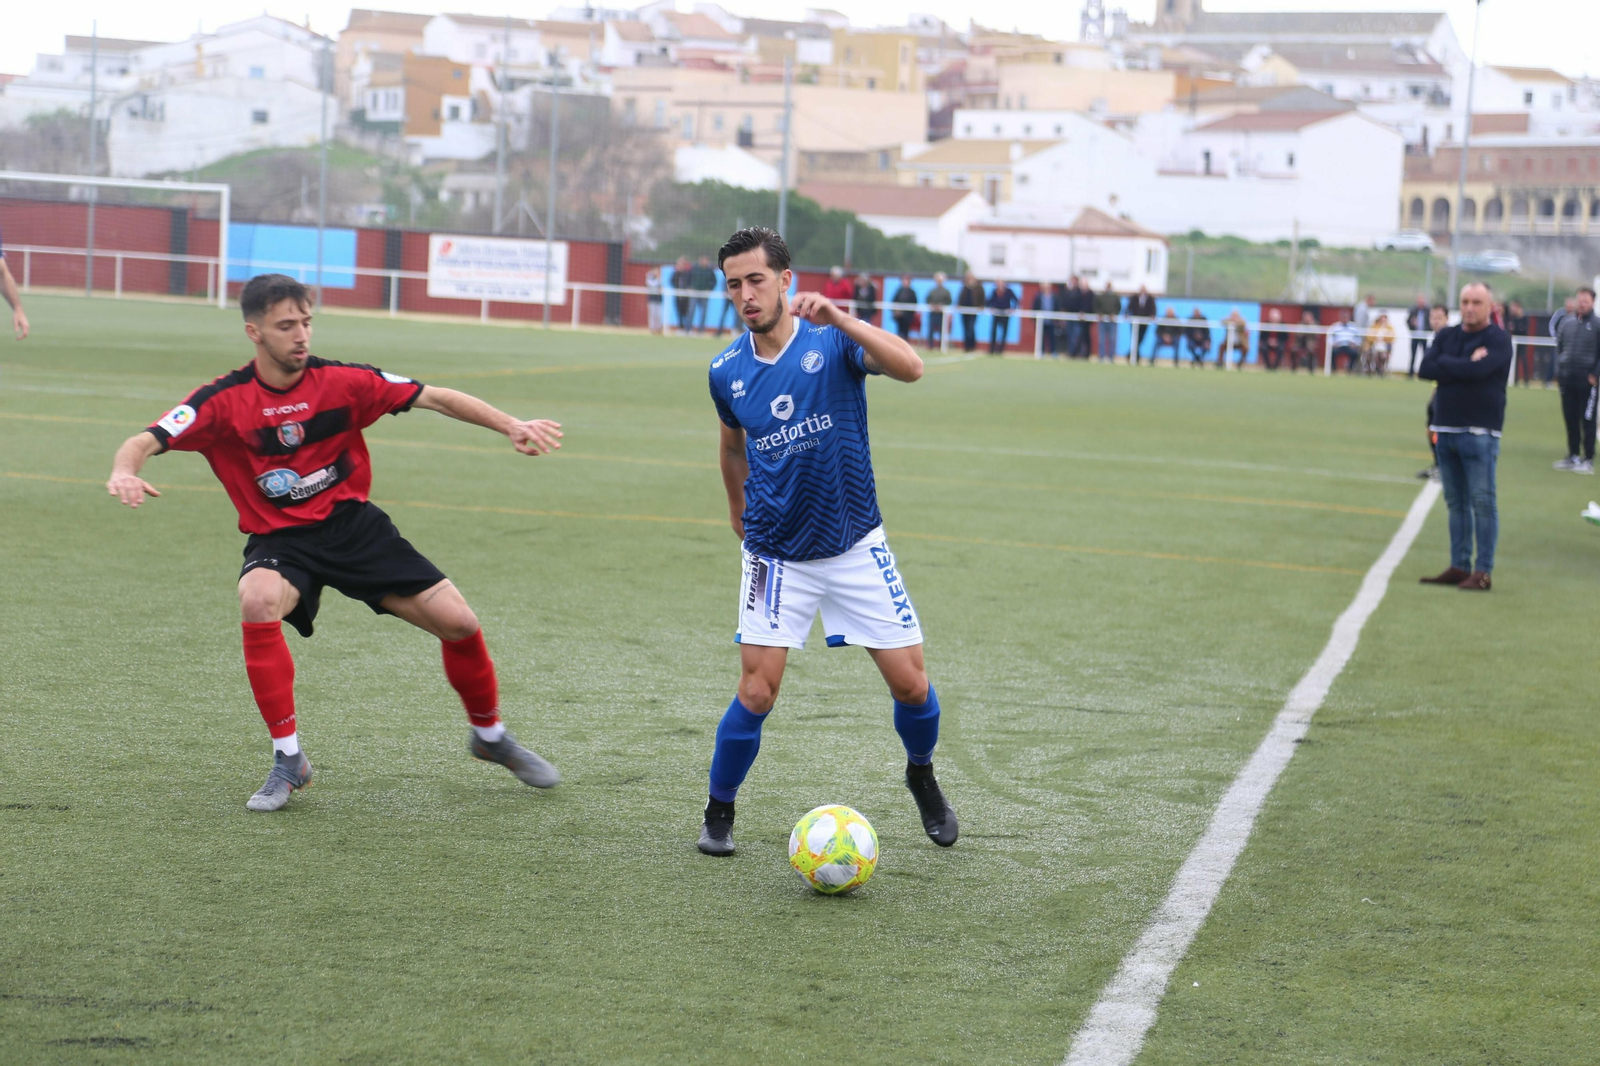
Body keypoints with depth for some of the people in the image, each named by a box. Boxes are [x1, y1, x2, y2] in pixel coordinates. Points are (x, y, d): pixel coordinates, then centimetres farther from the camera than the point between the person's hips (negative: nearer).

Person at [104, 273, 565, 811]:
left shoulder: (342, 381, -7)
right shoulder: (225, 399, -12)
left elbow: (437, 398, -4)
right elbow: (144, 442, -18)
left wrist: (512, 426, -15)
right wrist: (124, 471, -42)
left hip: (353, 523, 2)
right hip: (279, 539, -2)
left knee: (458, 622, -6)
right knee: (258, 600, -36)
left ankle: (489, 735, 25)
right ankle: (288, 760, -22)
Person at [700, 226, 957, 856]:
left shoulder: (833, 340, -11)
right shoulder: (727, 373, -1)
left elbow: (909, 368, -30)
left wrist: (838, 318, -40)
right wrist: (737, 505, 30)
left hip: (855, 545, -1)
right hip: (776, 555, 1)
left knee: (910, 683, 0)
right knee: (756, 693, -9)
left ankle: (922, 778, 30)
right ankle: (718, 814, 11)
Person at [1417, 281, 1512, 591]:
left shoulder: (1498, 339, -5)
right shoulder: (1446, 336, 12)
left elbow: (1478, 370, -21)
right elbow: (1425, 369, -2)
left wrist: (1445, 363, -6)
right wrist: (1465, 367, -9)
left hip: (1479, 433, -6)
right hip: (1446, 429, 6)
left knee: (1482, 502, -6)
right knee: (1456, 503, 10)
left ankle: (1483, 572, -5)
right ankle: (1459, 566, 15)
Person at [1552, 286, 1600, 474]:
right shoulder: (1566, 322, 7)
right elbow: (1559, 347, 14)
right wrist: (1558, 372, 8)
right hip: (1567, 379, 5)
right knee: (1570, 419, 10)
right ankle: (1573, 456, 20)